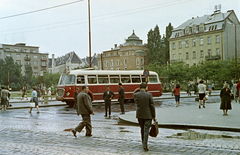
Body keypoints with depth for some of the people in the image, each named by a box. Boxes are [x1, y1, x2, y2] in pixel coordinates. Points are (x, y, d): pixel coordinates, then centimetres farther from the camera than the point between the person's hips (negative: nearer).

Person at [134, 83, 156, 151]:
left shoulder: (135, 95, -6)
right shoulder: (149, 95, -10)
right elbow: (152, 106, -8)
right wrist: (154, 116, 0)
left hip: (139, 115, 3)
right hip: (148, 115, -3)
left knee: (142, 129, 19)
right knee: (146, 130, 0)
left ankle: (143, 143, 31)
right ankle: (145, 145, -6)